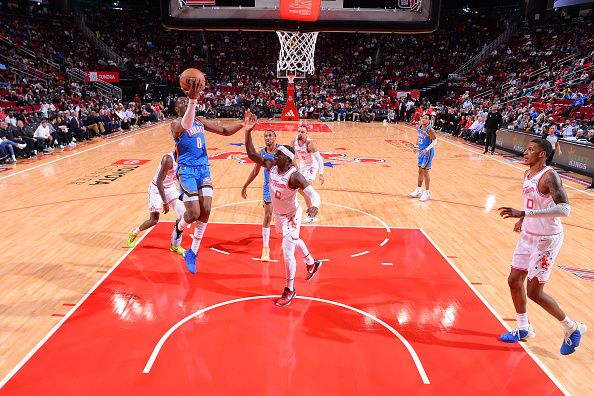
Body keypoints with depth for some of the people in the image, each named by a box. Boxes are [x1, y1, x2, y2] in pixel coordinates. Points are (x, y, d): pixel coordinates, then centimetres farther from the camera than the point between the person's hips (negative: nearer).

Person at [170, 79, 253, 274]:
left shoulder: (200, 121, 12)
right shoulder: (176, 124, -9)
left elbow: (225, 131, 14)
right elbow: (186, 125, -35)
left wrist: (242, 124, -3)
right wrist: (193, 99, -49)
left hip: (204, 169, 6)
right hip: (187, 170, -6)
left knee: (206, 211, -3)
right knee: (194, 214, -13)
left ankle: (192, 253, 14)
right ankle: (179, 227, 27)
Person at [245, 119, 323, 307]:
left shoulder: (294, 176, -32)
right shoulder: (272, 165, -13)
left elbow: (313, 194, -39)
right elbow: (252, 154, -9)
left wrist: (314, 206, -61)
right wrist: (248, 132, -20)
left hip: (291, 216, -8)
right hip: (278, 214, 8)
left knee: (287, 252, -5)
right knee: (294, 240, 29)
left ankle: (290, 290, 16)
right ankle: (312, 263, 56)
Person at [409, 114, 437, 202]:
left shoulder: (429, 130, -21)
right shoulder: (419, 127, 4)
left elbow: (435, 141, -21)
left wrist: (426, 149, -30)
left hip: (428, 152, -8)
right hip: (421, 151, 8)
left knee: (425, 171, -5)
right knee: (420, 171, 14)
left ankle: (427, 193, 7)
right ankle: (419, 190, 26)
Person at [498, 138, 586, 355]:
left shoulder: (549, 176, -22)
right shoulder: (528, 174, 6)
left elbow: (564, 209, -35)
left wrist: (523, 213, -40)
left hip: (546, 240, -9)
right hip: (528, 236, 9)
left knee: (534, 292, -2)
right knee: (514, 280, 12)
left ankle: (572, 328, 22)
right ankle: (524, 329, 30)